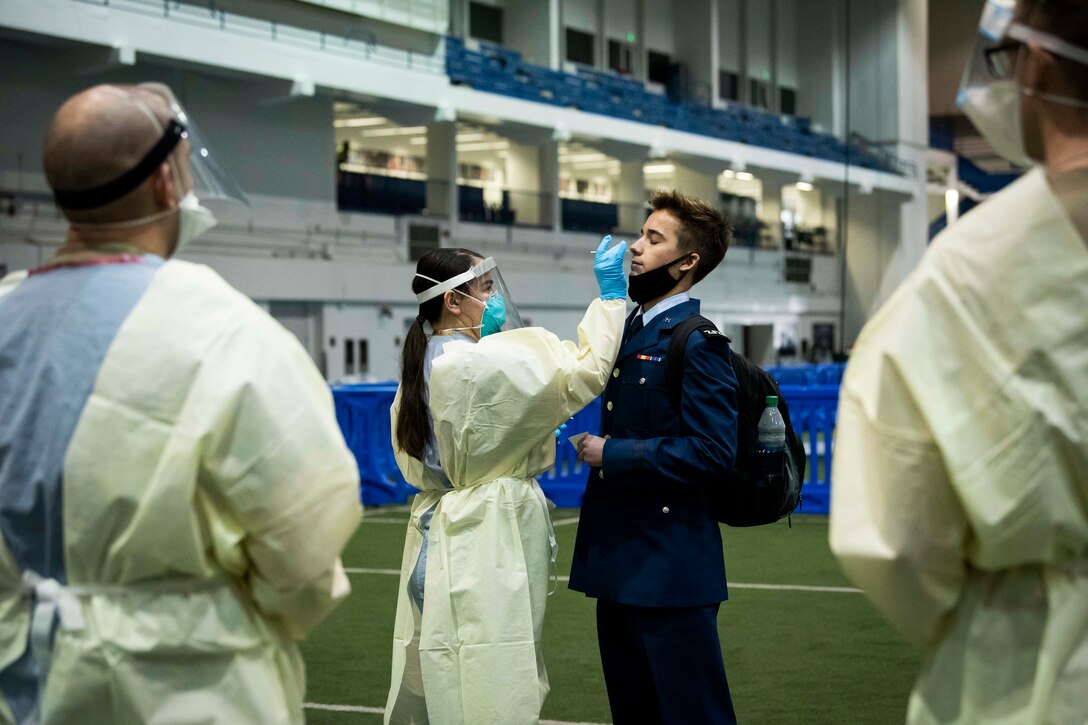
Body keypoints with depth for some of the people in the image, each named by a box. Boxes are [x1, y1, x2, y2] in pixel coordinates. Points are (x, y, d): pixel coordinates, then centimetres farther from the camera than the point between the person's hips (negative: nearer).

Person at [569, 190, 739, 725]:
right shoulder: (629, 330, 14)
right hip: (619, 564, 9)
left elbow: (710, 452, -22)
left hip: (669, 571, -9)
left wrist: (612, 455, -16)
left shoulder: (697, 344, -14)